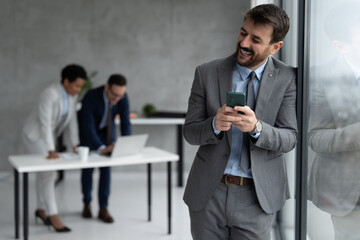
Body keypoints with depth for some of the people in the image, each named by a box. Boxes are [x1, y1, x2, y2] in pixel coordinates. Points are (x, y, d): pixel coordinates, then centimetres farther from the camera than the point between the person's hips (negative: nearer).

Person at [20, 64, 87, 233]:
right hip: (34, 135, -8)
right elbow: (45, 123, -34)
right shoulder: (50, 94, -31)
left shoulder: (72, 95, -6)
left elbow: (72, 120, -3)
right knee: (47, 173, -11)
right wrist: (51, 151, -38)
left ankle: (41, 209, 27)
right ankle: (53, 216, -7)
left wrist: (75, 145, -9)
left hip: (48, 135, 8)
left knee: (43, 172, 14)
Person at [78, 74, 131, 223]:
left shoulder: (123, 97, -25)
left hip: (107, 129, 3)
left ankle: (103, 208, 2)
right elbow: (88, 127, -41)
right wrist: (101, 148, -53)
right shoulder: (90, 97, -37)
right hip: (87, 131, -3)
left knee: (106, 167, -4)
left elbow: (125, 123, -22)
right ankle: (87, 204, 21)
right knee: (88, 167, 0)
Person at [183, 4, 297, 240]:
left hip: (257, 197, -1)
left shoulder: (287, 78, -4)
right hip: (208, 194, 1)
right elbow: (190, 132, -1)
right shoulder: (206, 73, -2)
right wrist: (215, 124, -23)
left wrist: (256, 127, -27)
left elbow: (289, 138, -7)